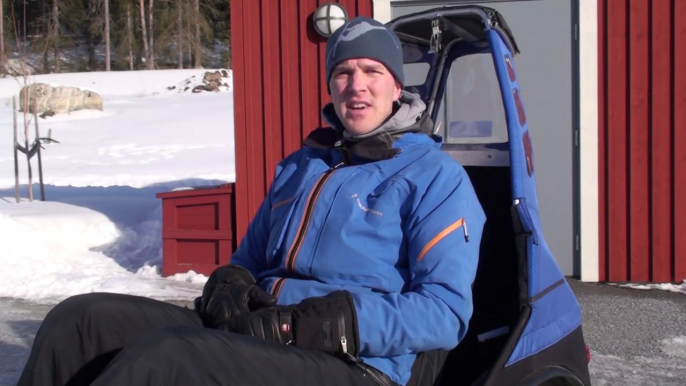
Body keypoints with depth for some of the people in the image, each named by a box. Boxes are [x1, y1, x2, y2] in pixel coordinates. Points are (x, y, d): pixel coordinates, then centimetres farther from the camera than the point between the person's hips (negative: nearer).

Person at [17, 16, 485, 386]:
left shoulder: (435, 175, 1)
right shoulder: (299, 166, 23)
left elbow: (446, 312, -10)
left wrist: (304, 323, -19)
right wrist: (230, 284, 2)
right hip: (251, 334, 7)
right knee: (79, 320, -12)